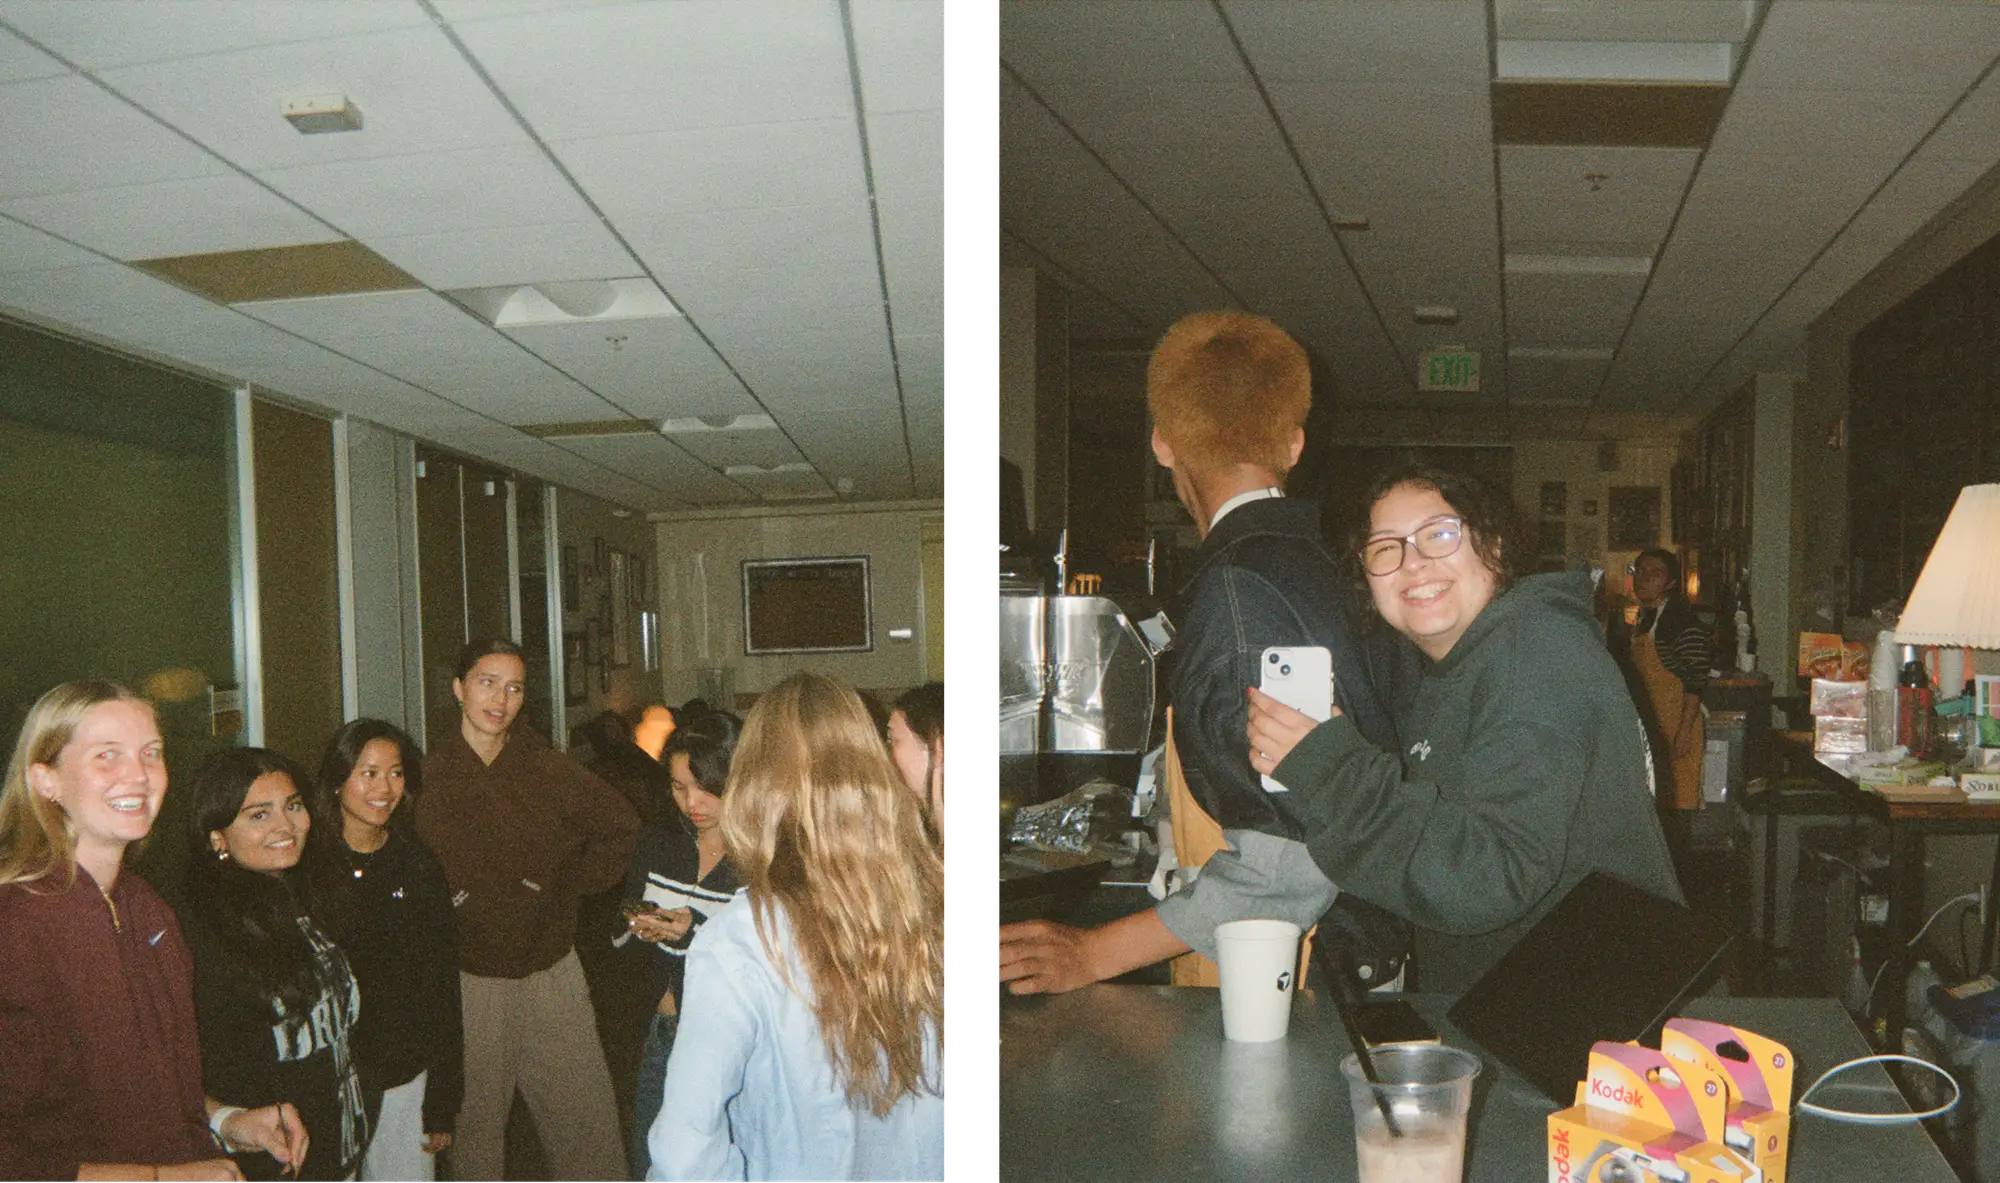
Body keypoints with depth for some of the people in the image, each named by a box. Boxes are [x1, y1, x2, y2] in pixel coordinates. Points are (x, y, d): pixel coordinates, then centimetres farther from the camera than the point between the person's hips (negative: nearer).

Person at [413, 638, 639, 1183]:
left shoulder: (551, 771, 0)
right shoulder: (426, 776, -4)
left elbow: (620, 828, 11)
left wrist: (571, 887, 7)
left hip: (552, 972, 1)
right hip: (468, 979, -1)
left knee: (586, 1117, 5)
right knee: (474, 1123, 10)